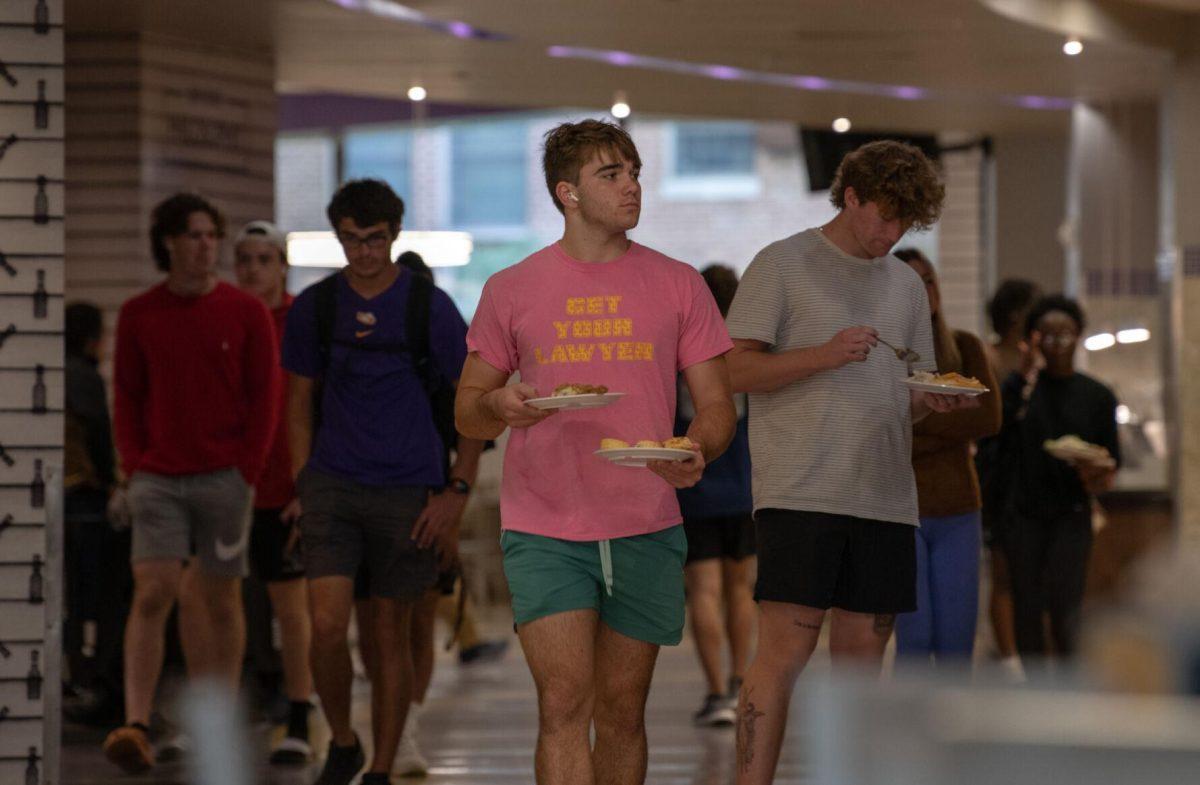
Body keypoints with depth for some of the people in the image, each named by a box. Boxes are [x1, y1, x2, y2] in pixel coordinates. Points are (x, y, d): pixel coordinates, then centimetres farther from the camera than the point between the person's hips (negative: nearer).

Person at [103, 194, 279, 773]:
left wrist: (247, 470, -5)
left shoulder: (246, 312, 2)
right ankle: (136, 726, -18)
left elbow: (265, 396, 2)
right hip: (158, 479, 0)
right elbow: (126, 396, 10)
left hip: (225, 477, 0)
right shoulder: (139, 315, 6)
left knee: (220, 601, 6)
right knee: (152, 593, -11)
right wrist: (134, 465, -1)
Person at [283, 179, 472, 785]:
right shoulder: (314, 307, 4)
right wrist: (304, 488, 7)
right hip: (332, 485, 1)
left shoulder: (429, 307, -3)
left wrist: (455, 492, -4)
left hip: (408, 494, -1)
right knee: (327, 625, -11)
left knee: (390, 636, 4)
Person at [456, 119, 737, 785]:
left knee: (622, 714, 8)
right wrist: (499, 406, -13)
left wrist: (697, 451, -15)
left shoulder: (677, 286, 8)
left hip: (646, 531, 2)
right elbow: (467, 411, 11)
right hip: (544, 531, -2)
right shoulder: (511, 291, 6)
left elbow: (715, 404, 8)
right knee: (563, 705, -12)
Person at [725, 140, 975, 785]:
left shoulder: (905, 285, 19)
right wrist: (827, 354, -17)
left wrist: (935, 402, -1)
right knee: (786, 648, -12)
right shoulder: (783, 265, 1)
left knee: (862, 654, 5)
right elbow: (734, 370, -5)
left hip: (884, 496, 6)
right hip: (800, 490, -6)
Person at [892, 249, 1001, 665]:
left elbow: (989, 419, -5)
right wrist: (950, 430, -12)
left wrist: (915, 418, -11)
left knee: (957, 646, 2)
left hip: (957, 510, 4)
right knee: (914, 640, -8)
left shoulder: (966, 348, 8)